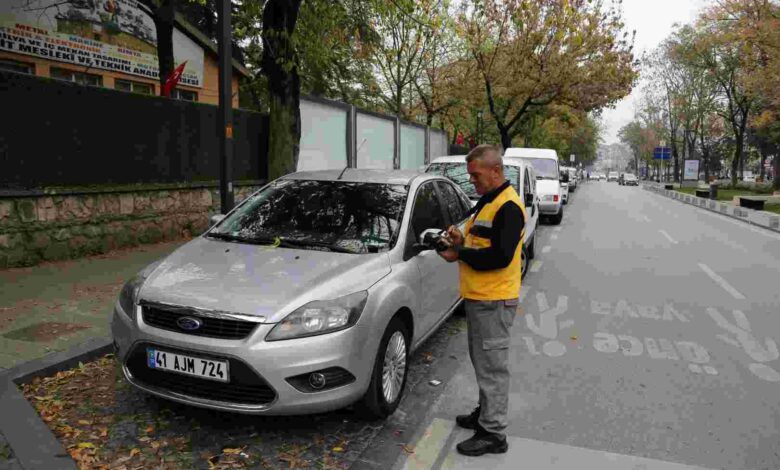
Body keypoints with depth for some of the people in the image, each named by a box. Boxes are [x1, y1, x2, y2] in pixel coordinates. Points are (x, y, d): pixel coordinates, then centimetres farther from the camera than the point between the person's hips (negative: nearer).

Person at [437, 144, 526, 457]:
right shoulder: (486, 201, 15)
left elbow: (500, 256, -25)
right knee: (483, 363, 21)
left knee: (492, 367, -1)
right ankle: (485, 413, 36)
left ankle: (493, 433, 11)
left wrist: (460, 254, -16)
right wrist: (462, 241, 2)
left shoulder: (507, 207, -18)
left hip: (494, 301, -10)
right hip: (478, 297, 10)